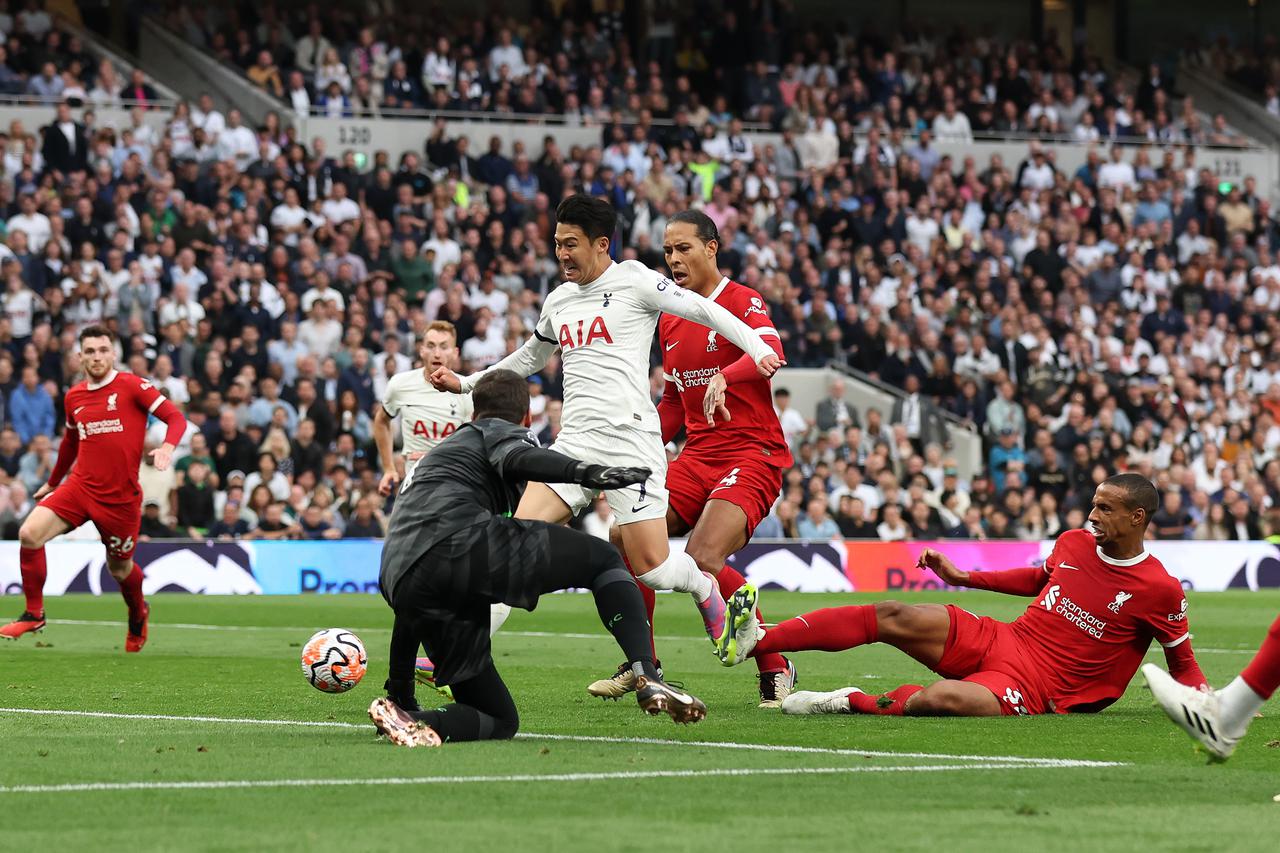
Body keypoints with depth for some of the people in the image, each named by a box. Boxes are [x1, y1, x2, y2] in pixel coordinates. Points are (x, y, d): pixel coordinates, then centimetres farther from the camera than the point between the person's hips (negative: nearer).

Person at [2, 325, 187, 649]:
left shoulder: (132, 386, -6)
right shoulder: (73, 398, 10)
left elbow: (176, 418, -10)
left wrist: (167, 447, -30)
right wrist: (52, 482, 38)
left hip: (121, 497, -4)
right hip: (80, 486, 4)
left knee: (119, 568, 9)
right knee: (29, 534, -17)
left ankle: (138, 614, 44)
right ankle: (34, 614, -3)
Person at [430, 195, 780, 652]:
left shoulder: (633, 281, -3)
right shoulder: (558, 300, 17)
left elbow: (704, 310, -2)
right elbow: (529, 358, 35)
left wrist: (758, 349, -14)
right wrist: (464, 383, 31)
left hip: (630, 440, -6)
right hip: (575, 443, 6)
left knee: (650, 566, -9)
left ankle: (706, 590, 26)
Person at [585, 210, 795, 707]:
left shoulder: (743, 302, -8)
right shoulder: (669, 320, 15)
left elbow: (769, 353, -30)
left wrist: (723, 377, -48)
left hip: (752, 456, -7)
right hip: (696, 456, 8)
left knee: (703, 560, -25)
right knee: (624, 539, -7)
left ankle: (775, 669, -10)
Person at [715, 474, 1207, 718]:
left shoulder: (1160, 591, -10)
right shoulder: (1074, 543, 8)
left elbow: (1182, 662, -1)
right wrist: (963, 577, 22)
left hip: (1034, 688, -6)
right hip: (1000, 639, 6)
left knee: (940, 698, -37)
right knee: (890, 617, -12)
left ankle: (854, 704, -13)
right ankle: (755, 641, -16)